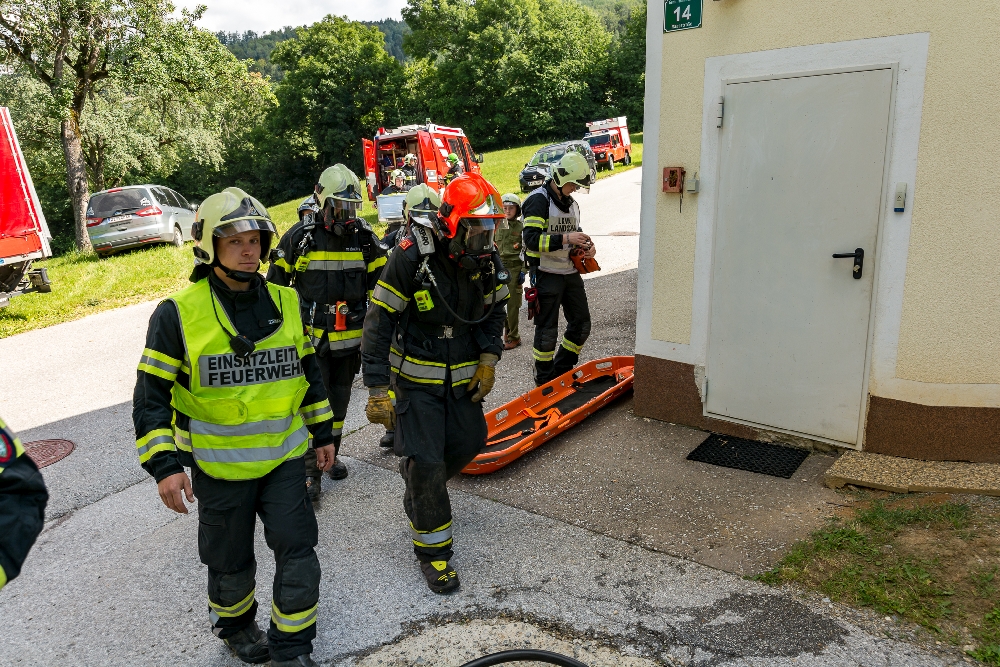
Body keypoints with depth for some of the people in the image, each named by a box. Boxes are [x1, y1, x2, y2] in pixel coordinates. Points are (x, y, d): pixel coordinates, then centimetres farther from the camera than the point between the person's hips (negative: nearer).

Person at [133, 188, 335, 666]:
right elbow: (151, 395, -10)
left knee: (298, 552, 2)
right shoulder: (179, 313, -12)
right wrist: (164, 464, -18)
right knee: (231, 560, 16)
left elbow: (308, 371, 11)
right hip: (219, 466, -2)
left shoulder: (286, 303, 1)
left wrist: (322, 432, 13)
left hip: (285, 456, 3)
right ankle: (235, 626, 46)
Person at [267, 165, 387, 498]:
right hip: (310, 337, -3)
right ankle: (311, 470, 6)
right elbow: (276, 286, 0)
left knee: (339, 400, 16)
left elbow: (379, 284, 9)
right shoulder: (300, 236, -9)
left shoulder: (365, 237, -1)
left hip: (350, 337, 3)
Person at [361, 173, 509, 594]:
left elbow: (493, 311, 12)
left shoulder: (485, 258, -4)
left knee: (469, 441, 12)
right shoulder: (411, 256, -21)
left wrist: (487, 361, -1)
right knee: (426, 461, -6)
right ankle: (432, 551, 13)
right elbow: (379, 324, -18)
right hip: (416, 376, -5)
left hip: (461, 374, 6)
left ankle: (421, 489, 44)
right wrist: (378, 391, -20)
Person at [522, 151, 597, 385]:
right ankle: (544, 380, 15)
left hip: (571, 272, 8)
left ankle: (561, 371, 27)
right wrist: (565, 239, -29)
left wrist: (586, 246, 5)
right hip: (547, 275, -8)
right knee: (547, 331, 0)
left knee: (582, 324, 11)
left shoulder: (571, 203, 15)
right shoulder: (539, 200, -12)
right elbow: (532, 239, -22)